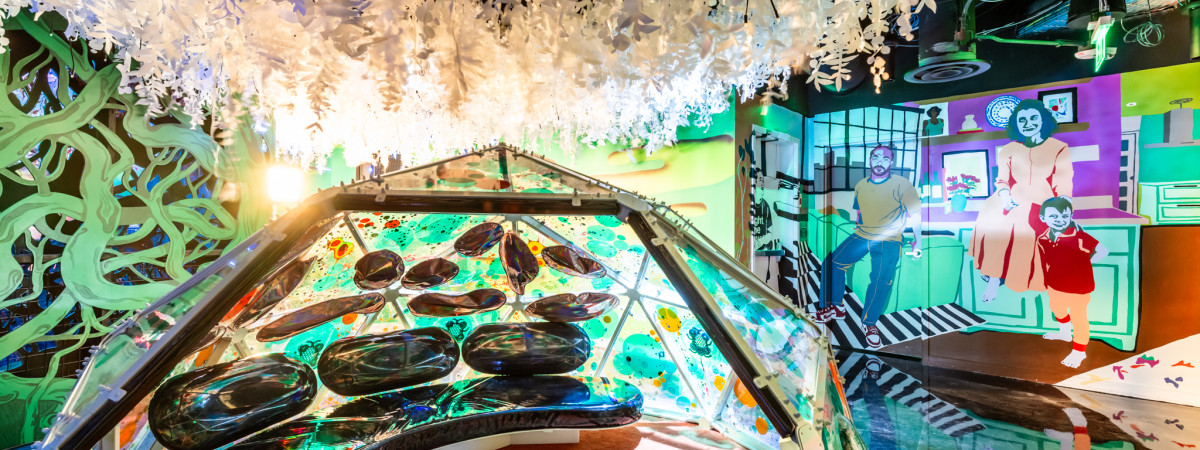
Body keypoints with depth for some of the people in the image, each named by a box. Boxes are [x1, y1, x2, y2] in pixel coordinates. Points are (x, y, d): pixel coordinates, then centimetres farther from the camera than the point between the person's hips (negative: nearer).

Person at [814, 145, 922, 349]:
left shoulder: (902, 185, -5)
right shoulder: (860, 186, 9)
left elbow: (915, 213, -3)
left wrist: (918, 240, -4)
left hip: (889, 240, -4)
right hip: (861, 235, 4)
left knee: (881, 280, -22)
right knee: (832, 262, -13)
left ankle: (869, 324, -6)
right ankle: (835, 307, 2)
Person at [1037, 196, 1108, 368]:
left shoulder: (1078, 237, -26)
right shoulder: (1042, 240, -9)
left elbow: (1103, 251, -20)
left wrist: (1085, 262, -12)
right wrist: (1046, 285, 10)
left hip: (1079, 288, -6)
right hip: (1056, 286, 6)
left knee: (1078, 318, 9)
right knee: (1057, 309, 30)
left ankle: (1079, 351, 29)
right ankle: (1065, 333, 60)